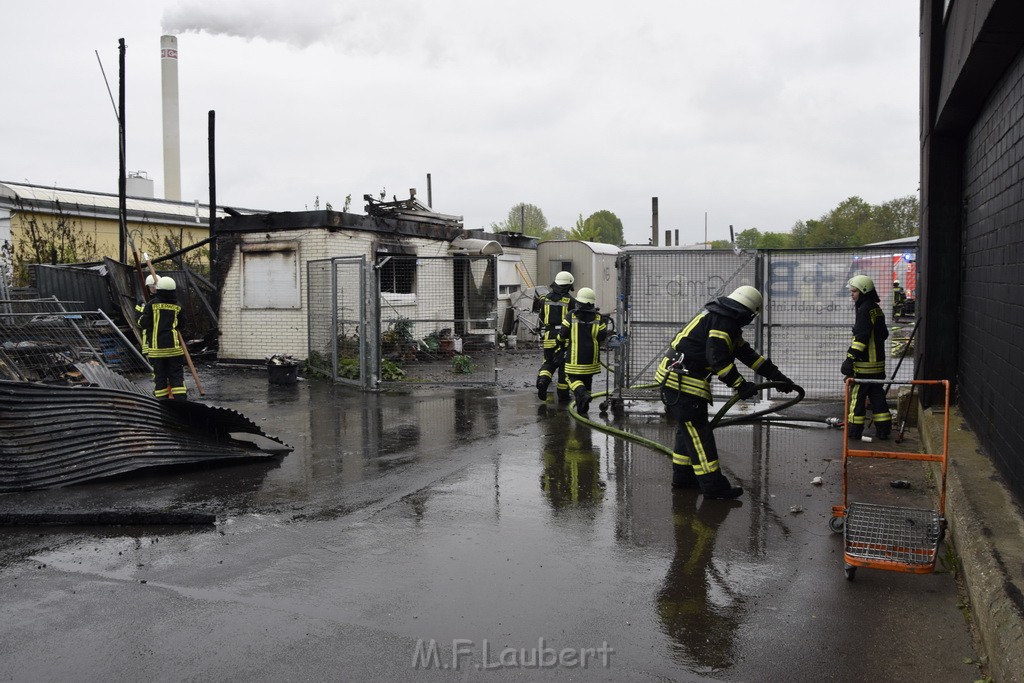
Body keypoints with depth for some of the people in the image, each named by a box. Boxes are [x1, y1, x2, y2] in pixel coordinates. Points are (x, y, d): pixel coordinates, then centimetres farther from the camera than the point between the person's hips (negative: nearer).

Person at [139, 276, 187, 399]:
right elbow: (182, 324, 9)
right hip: (174, 345, 1)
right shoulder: (177, 306, 2)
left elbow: (144, 323, -6)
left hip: (157, 347, -1)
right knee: (176, 375, 5)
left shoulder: (152, 304, -4)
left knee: (160, 375, 7)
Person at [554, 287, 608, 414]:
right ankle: (582, 408, 18)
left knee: (573, 378, 7)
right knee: (587, 380, 15)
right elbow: (602, 336, -4)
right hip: (591, 358, 3)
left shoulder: (571, 316, -7)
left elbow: (562, 334, -5)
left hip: (575, 357, -3)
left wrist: (561, 344, 16)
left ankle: (582, 394, -22)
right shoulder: (598, 318, -2)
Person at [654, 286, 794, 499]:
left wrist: (775, 374, 21)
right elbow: (718, 358, -22)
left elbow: (746, 352, 21)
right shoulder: (723, 319, -15)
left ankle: (683, 476, 30)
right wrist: (741, 385, -17)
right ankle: (713, 485, 0)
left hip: (675, 378, 11)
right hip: (681, 380, -11)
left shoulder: (727, 319, 19)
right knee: (698, 432, -5)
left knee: (689, 428, 19)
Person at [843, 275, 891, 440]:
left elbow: (861, 336, -22)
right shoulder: (876, 309, 16)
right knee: (877, 395, 12)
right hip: (878, 362, 9)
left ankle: (854, 430, 2)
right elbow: (884, 334, 24)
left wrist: (850, 358, -23)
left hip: (864, 364, -9)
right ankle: (883, 429, 13)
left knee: (857, 395, -2)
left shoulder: (865, 309, -15)